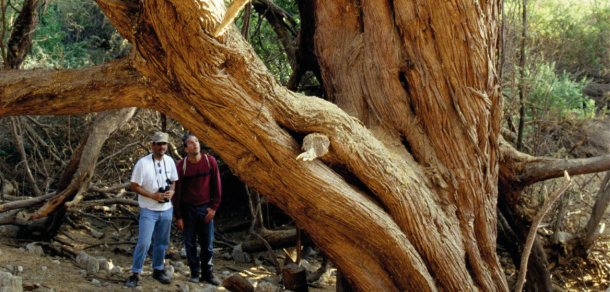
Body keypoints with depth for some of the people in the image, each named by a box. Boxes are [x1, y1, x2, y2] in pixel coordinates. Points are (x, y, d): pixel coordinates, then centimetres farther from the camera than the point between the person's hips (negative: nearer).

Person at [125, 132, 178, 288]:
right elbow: (134, 186, -11)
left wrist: (171, 191, -5)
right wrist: (153, 196, -19)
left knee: (162, 243, 14)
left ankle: (158, 270, 29)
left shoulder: (169, 161, 4)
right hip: (149, 210, -5)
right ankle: (135, 274, 3)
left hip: (166, 210, 5)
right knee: (144, 243, -8)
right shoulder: (142, 163, -13)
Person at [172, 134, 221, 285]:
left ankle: (207, 273, 19)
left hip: (205, 208, 1)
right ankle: (195, 273, 19)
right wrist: (178, 216, -3)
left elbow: (216, 186, 3)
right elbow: (177, 191, -3)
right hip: (188, 208, -1)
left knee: (207, 244, 5)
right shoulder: (181, 166, -9)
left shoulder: (210, 161, -6)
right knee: (190, 243, 5)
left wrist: (214, 207, -1)